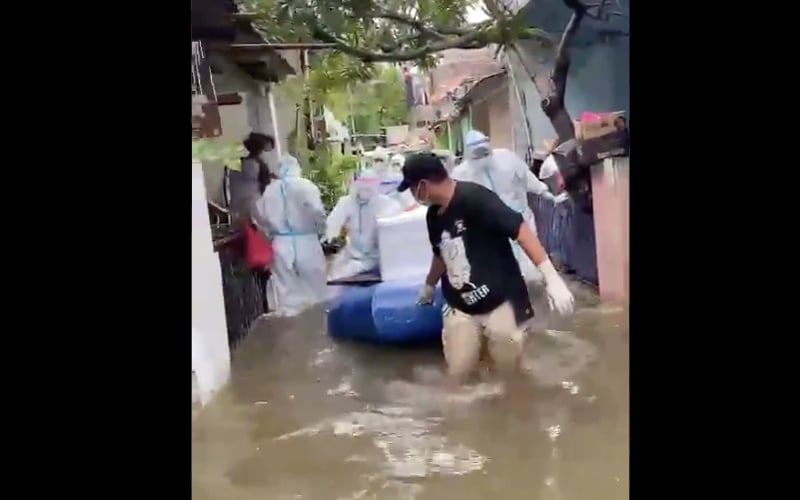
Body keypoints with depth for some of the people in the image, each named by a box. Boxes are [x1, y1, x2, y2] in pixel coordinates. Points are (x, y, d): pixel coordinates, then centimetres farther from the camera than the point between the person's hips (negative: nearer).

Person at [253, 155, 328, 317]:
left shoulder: (269, 189, 4)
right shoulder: (306, 186, -9)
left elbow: (260, 214, 8)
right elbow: (317, 211, -19)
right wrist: (321, 231, -2)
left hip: (281, 244, 3)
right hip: (306, 242, -3)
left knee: (286, 291, 12)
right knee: (315, 288, 11)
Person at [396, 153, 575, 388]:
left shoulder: (473, 197, -19)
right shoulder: (433, 215, 6)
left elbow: (519, 229, -24)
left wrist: (551, 278, -31)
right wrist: (428, 287, 41)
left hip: (500, 303, -6)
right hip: (460, 308, 6)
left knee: (508, 373, 6)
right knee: (458, 375, 1)